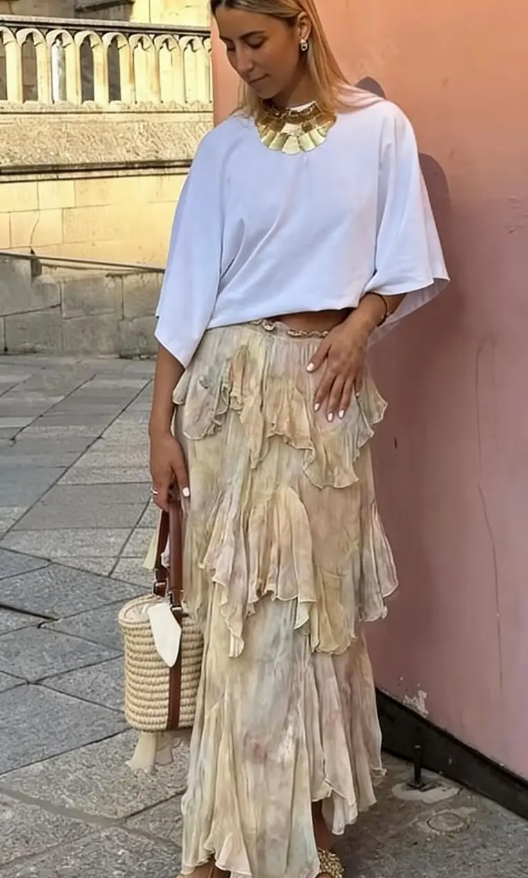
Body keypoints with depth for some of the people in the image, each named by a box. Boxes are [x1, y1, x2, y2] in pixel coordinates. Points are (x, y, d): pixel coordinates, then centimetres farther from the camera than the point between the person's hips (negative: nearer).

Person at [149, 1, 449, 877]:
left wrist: (360, 325, -12)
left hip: (326, 385, 0)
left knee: (320, 592, 5)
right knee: (241, 599, 1)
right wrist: (161, 422, -2)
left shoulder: (379, 128, 1)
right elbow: (187, 290, 1)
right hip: (235, 381, 0)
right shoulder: (224, 149, 2)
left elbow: (410, 261, 5)